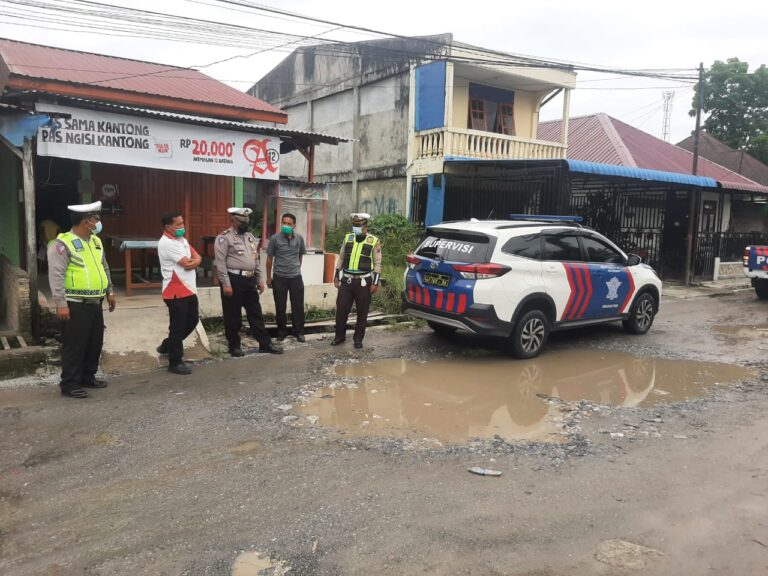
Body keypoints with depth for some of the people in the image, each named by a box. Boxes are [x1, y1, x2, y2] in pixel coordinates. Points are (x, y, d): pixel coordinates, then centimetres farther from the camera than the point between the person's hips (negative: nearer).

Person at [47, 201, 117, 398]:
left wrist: (110, 292, 21)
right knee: (74, 345, -2)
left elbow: (104, 269, 22)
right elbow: (56, 276, -18)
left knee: (95, 343, 14)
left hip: (95, 303, 8)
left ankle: (88, 377, 28)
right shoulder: (63, 244, -14)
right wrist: (61, 303, -21)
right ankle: (69, 384, 9)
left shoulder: (95, 241, 13)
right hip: (76, 305, -8)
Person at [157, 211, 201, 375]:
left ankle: (167, 346, 36)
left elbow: (197, 258, 9)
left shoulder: (182, 240, 14)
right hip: (176, 292, -9)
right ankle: (175, 362, 14)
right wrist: (194, 260, 1)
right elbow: (187, 263, -20)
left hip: (189, 289, 9)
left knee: (192, 321, 18)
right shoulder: (167, 243, -17)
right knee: (177, 327, 1)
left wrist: (193, 261, -13)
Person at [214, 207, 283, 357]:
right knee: (233, 316, 4)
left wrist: (259, 279, 16)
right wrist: (226, 284, -19)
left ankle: (265, 344, 16)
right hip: (233, 280, -7)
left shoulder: (250, 237, 16)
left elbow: (256, 260, 21)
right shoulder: (224, 237, -7)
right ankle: (234, 346, 17)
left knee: (256, 313, 10)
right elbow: (220, 263, -14)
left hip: (249, 280, 7)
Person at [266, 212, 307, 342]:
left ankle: (299, 331, 17)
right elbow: (269, 258, 2)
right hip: (279, 277, -1)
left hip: (296, 277, 1)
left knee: (298, 306, 5)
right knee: (280, 307, 6)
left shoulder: (299, 238, 1)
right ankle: (282, 331, 21)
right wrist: (268, 277, 4)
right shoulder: (275, 238, -5)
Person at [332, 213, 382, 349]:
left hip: (363, 282, -3)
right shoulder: (347, 238, 7)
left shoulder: (374, 241, -3)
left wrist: (375, 282, -8)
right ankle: (339, 336, 20)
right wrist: (337, 276, 10)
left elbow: (377, 263, -3)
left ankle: (358, 338, 18)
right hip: (346, 280, 3)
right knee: (341, 309, 5)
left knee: (362, 312, 6)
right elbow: (341, 258, 13)